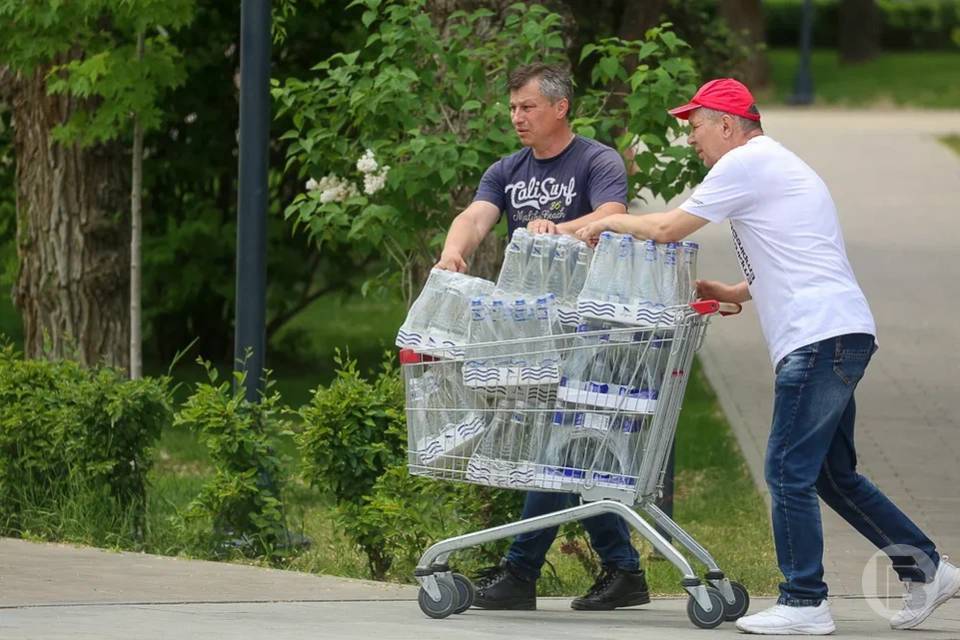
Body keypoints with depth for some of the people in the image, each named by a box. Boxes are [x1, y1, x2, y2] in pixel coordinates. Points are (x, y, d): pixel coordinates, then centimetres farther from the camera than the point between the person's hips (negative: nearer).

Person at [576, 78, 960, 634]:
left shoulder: (746, 162, -7)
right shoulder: (772, 165, 25)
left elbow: (669, 228, -6)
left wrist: (612, 223, 10)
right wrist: (728, 293, 20)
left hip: (821, 336, -10)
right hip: (837, 337, 10)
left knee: (790, 470, -8)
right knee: (833, 474, 16)